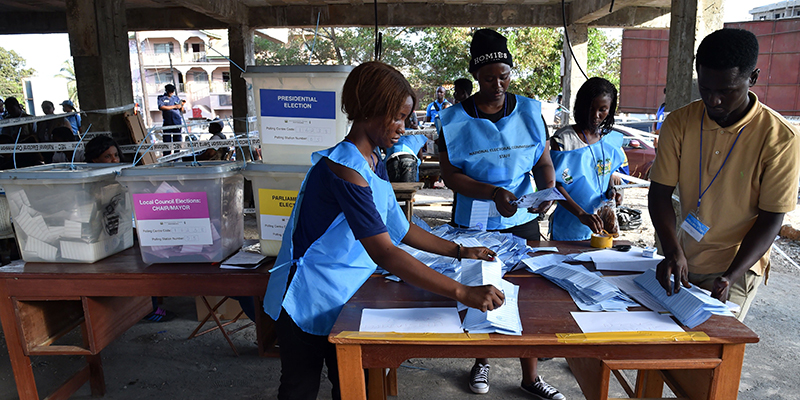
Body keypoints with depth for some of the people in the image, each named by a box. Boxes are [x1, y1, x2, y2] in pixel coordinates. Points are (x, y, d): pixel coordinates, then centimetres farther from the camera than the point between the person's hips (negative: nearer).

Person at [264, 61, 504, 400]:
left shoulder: (374, 164, 4)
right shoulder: (344, 169, -27)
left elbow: (399, 229, 10)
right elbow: (384, 254, -34)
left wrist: (460, 251, 5)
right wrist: (463, 293, -35)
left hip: (346, 297, 8)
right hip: (309, 304, -8)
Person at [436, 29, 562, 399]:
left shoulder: (529, 111, 1)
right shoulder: (455, 119, -6)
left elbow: (543, 162, 4)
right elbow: (450, 174, -10)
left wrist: (547, 189, -18)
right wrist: (493, 193, -23)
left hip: (522, 220, 2)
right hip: (473, 223, -1)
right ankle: (482, 361, 37)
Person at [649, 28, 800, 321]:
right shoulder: (679, 123, -7)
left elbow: (770, 220, -12)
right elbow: (660, 192, -7)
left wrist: (731, 276, -23)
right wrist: (673, 252, -21)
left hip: (737, 264, -3)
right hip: (684, 260, 3)